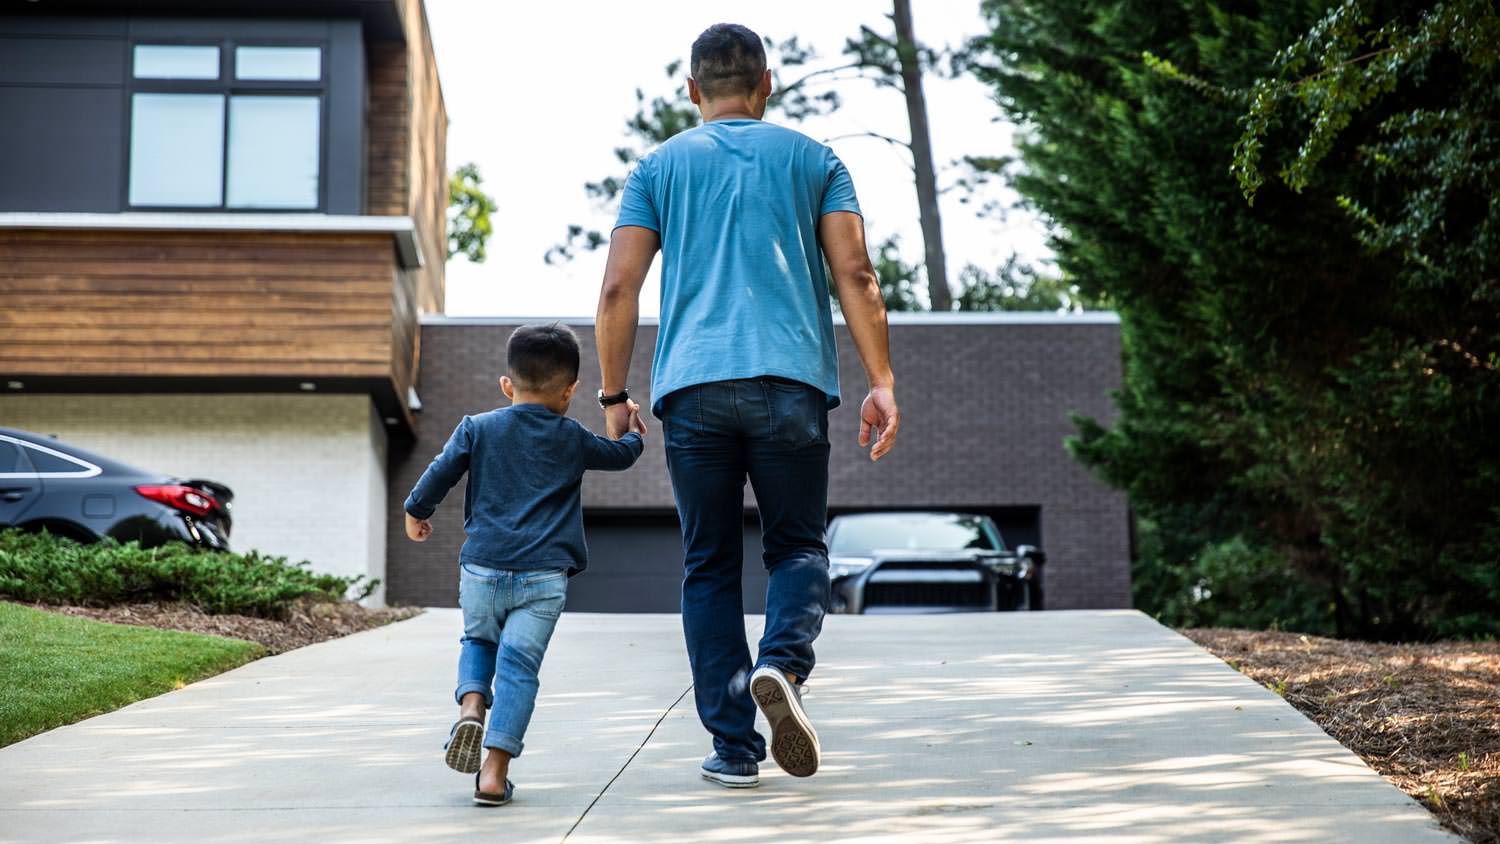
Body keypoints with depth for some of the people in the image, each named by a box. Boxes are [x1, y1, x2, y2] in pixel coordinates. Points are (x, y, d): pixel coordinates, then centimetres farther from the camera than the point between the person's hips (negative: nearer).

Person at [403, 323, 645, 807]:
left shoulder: (477, 429, 6)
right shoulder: (572, 440, 9)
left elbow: (439, 474, 6)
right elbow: (621, 455, 25)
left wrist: (416, 513, 24)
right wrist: (633, 433, 47)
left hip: (482, 568, 1)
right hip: (543, 576, -1)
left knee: (479, 641, 25)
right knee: (519, 666, -2)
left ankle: (471, 705, -3)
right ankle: (495, 771, -11)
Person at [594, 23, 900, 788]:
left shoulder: (659, 166, 15)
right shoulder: (813, 160, 14)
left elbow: (619, 288, 5)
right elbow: (855, 275, 3)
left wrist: (614, 396, 10)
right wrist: (882, 381, 2)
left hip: (692, 388, 1)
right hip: (791, 381, 0)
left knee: (710, 567, 7)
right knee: (797, 546, 10)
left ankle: (734, 747, 2)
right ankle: (781, 664, -20)